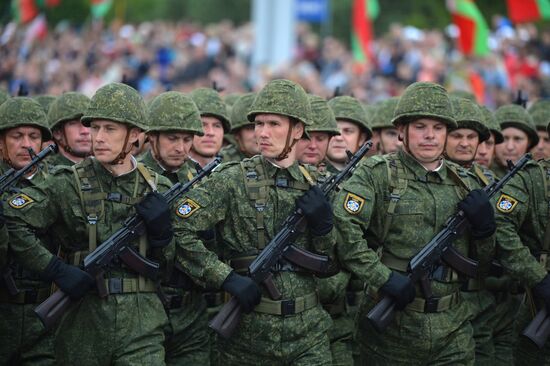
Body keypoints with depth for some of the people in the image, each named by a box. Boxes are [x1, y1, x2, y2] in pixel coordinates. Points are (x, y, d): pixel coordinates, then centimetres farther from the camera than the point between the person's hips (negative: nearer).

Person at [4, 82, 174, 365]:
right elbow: (11, 219, -11)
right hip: (83, 320, -1)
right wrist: (55, 270, -15)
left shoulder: (156, 189, 7)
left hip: (141, 322, 1)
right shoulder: (69, 184, -3)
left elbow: (168, 265, 12)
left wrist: (161, 231, -8)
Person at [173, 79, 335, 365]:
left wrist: (323, 226, -7)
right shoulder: (232, 181, -5)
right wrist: (226, 278, -18)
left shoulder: (314, 186, 7)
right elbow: (178, 231, -13)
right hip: (248, 330, -3)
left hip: (308, 329, 3)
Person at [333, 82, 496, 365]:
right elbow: (342, 227, -18)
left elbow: (482, 260, 15)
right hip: (390, 325, -3)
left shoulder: (464, 184, 10)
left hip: (451, 329, 4)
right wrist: (383, 277, -22)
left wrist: (484, 226, -5)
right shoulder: (377, 174, -4)